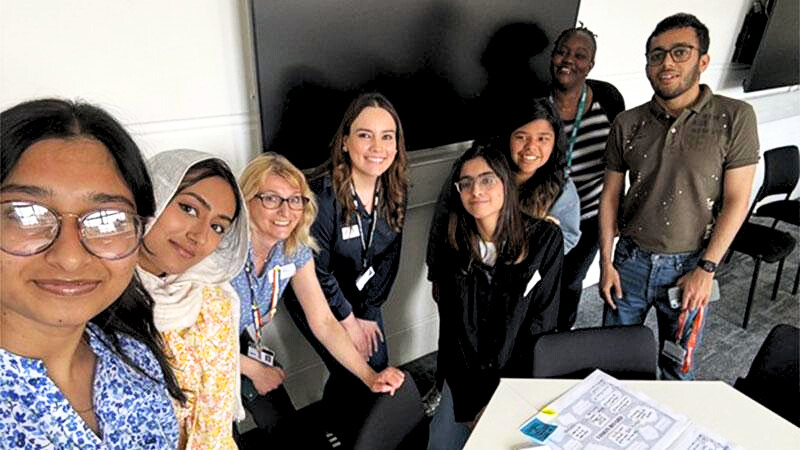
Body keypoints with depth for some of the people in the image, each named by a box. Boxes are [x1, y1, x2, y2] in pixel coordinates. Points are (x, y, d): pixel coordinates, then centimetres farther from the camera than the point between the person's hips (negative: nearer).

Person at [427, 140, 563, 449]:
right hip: (465, 380, 2)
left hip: (521, 377, -2)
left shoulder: (544, 238, -10)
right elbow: (451, 330, -2)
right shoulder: (454, 249, -4)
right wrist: (471, 402, -9)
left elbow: (541, 323, -9)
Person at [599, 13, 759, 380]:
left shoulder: (734, 118, -9)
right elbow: (610, 195, 2)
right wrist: (606, 263, 0)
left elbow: (736, 201, -8)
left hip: (690, 266, -2)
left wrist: (705, 269, -11)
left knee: (678, 365, 14)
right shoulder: (627, 124, -3)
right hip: (631, 260, 2)